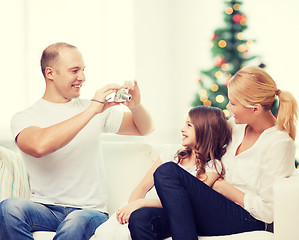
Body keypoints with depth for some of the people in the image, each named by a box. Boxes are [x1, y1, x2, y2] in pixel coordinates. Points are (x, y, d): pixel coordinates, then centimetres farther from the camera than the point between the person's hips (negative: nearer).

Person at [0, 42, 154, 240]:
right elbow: (40, 146, -23)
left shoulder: (99, 111, 13)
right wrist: (92, 111, -20)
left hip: (89, 211, 1)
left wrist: (135, 106, -4)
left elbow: (145, 129, 21)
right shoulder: (25, 118, 1)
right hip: (45, 209, 0)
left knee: (77, 222, -37)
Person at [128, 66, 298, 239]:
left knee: (168, 172, -24)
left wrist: (226, 188, -6)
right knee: (140, 219, -18)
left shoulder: (279, 144, -12)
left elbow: (268, 212, -14)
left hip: (246, 222, -8)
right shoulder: (238, 124, 12)